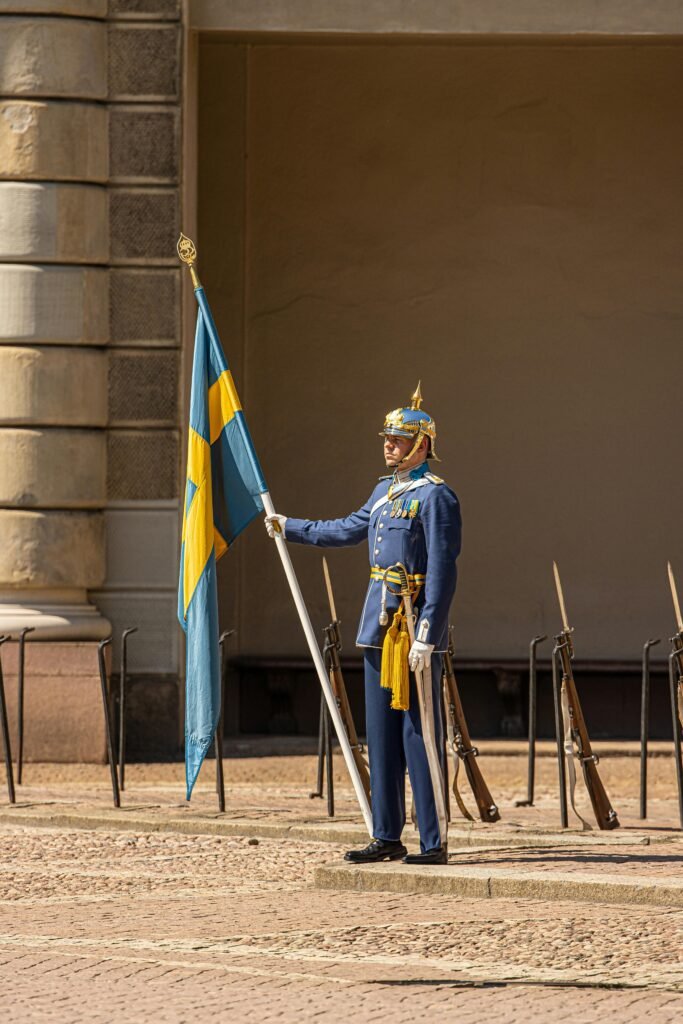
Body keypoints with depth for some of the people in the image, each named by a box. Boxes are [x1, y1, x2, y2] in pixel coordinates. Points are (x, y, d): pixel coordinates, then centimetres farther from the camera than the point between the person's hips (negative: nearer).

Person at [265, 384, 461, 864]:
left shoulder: (435, 496, -11)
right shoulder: (386, 490, 15)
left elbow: (442, 572, -17)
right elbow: (349, 529, 32)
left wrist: (426, 637, -22)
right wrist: (289, 527, 42)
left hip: (416, 627, -9)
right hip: (380, 627, 9)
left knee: (419, 736, -7)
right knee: (382, 736, 10)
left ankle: (434, 842, -4)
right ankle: (388, 837, 16)